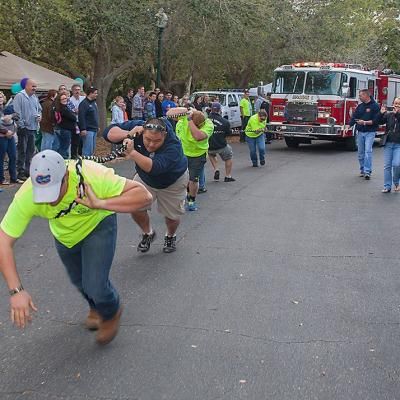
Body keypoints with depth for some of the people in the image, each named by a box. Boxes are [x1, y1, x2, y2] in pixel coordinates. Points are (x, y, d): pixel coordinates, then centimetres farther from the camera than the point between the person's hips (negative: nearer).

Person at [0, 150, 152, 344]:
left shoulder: (91, 175, -42)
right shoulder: (26, 196, -36)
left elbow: (144, 195, -41)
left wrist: (101, 204, -51)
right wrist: (16, 290, -39)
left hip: (98, 225, -3)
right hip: (64, 234, 3)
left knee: (95, 285, -14)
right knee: (79, 281, 21)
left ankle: (111, 312, 22)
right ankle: (96, 308, 56)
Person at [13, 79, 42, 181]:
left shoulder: (35, 97, 12)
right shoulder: (19, 96, -11)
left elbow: (39, 109, 26)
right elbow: (17, 112, -15)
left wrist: (39, 115, 4)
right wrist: (22, 124, -16)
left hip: (33, 128, 7)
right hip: (24, 128, -7)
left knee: (31, 150, 13)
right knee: (22, 151, -2)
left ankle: (28, 170, 23)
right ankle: (21, 172, 4)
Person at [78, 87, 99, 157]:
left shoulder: (94, 102, 15)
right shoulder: (84, 104, -13)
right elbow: (81, 117, -19)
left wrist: (97, 126, 22)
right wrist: (83, 129, -24)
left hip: (94, 129, 9)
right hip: (88, 130, -9)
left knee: (93, 148, 14)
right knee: (88, 149, -10)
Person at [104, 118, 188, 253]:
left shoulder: (173, 146, -42)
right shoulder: (137, 127, -30)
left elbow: (153, 168, -55)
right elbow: (108, 133, -30)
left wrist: (132, 152, -65)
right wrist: (128, 134, -47)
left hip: (173, 180, -3)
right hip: (145, 177, 3)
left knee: (172, 215, 7)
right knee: (135, 207, -9)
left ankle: (170, 236, 43)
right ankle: (147, 233, 23)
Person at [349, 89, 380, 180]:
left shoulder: (375, 106, -5)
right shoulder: (360, 106, 12)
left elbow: (376, 120, -12)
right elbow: (354, 117, 7)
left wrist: (365, 122, -20)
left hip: (370, 132, -5)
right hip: (360, 132, 6)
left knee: (368, 151, -14)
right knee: (361, 153, 8)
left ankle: (367, 172, -16)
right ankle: (362, 170, 18)